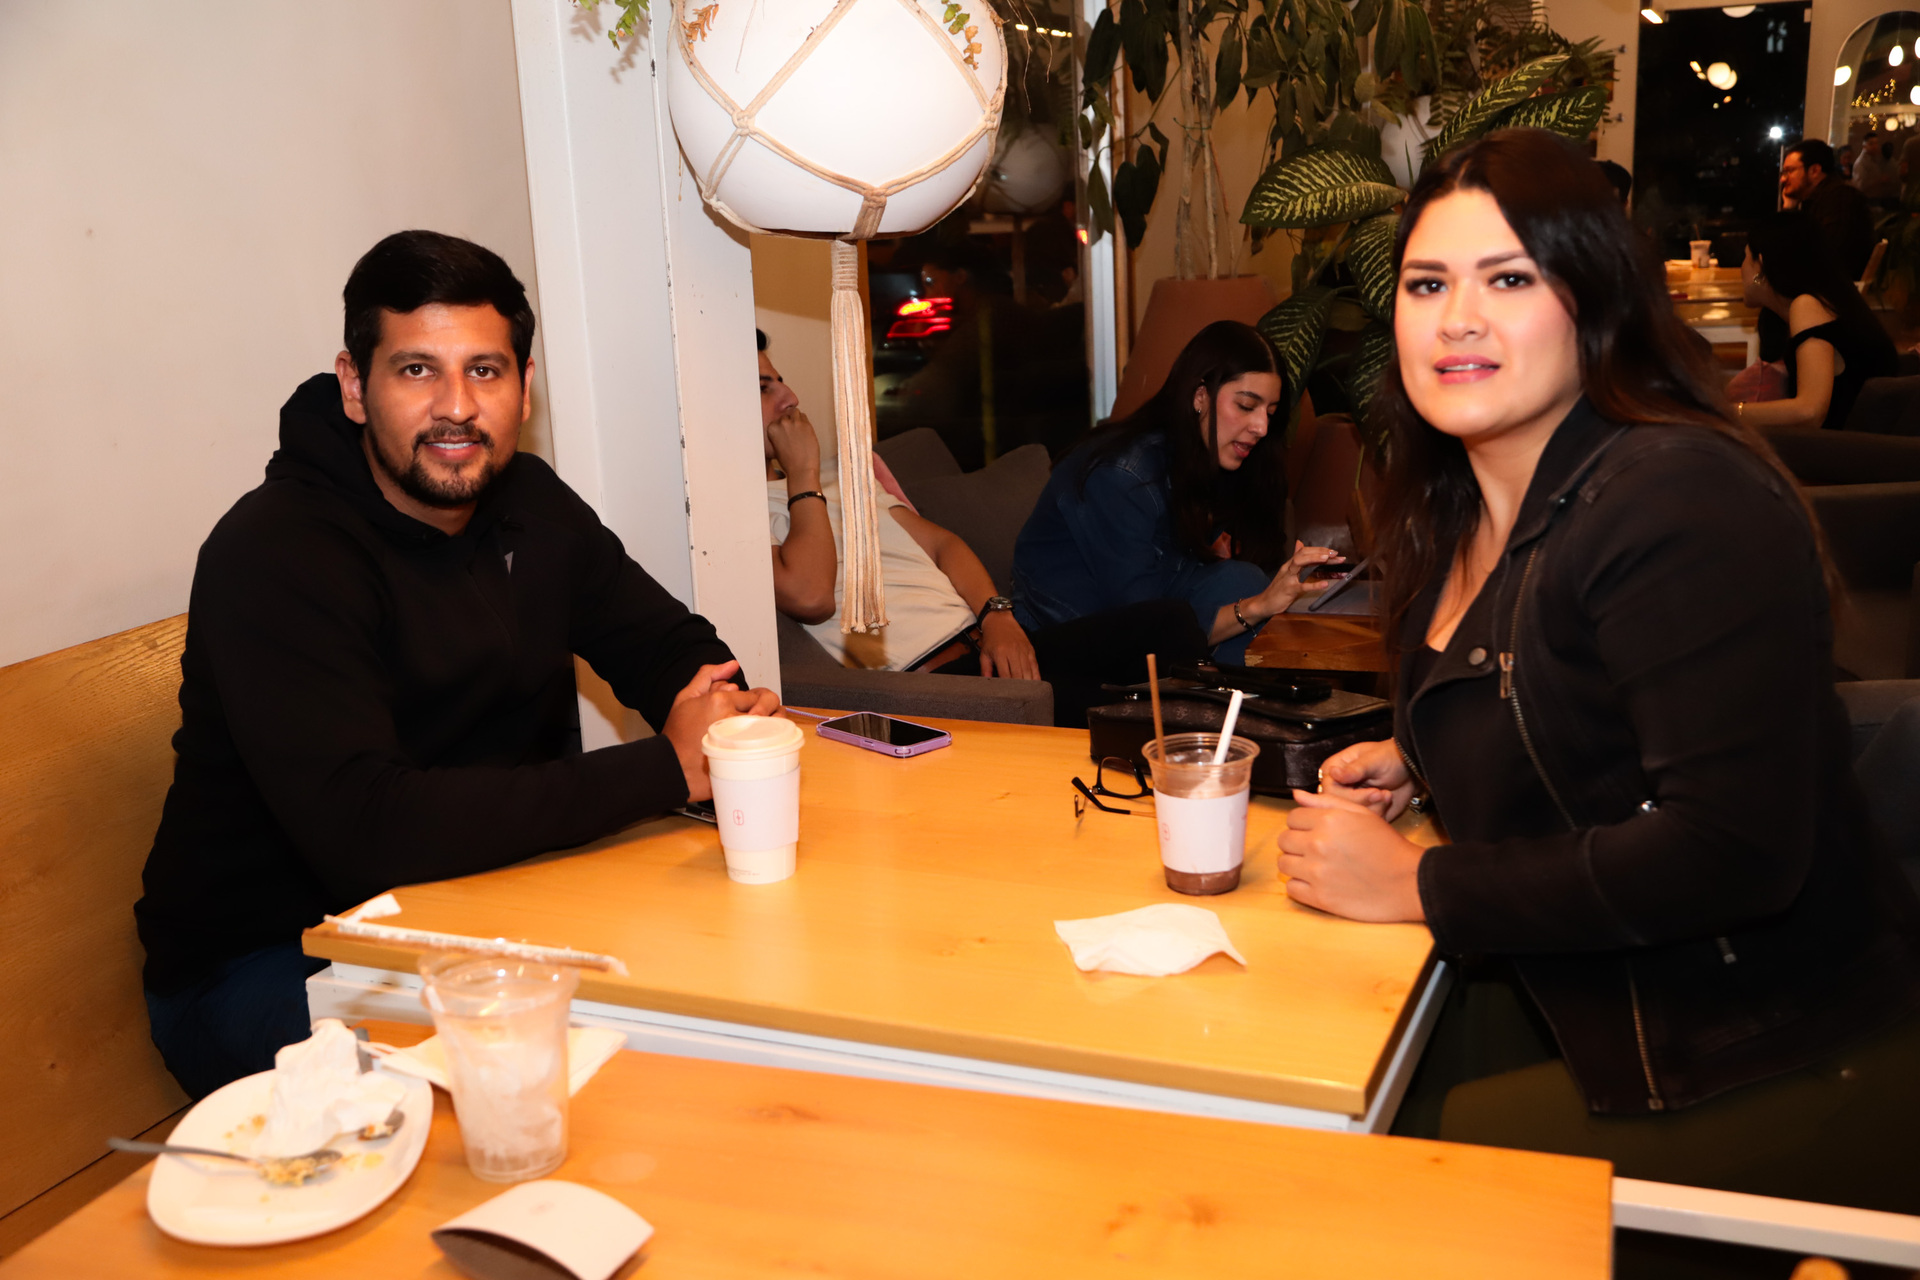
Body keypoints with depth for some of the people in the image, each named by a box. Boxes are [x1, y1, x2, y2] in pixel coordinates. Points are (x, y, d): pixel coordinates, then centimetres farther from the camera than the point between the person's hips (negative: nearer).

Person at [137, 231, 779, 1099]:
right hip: (267, 962, -6)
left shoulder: (529, 504, 2)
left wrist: (725, 717, -14)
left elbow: (669, 646, 13)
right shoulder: (274, 555, -22)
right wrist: (667, 767, -29)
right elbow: (367, 834, -33)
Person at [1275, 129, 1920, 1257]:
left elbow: (1731, 848, -29)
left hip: (1784, 1075, -8)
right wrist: (1416, 760, 6)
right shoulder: (1457, 507, 6)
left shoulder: (1686, 501, -22)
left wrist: (1417, 884, -21)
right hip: (1582, 1015, 8)